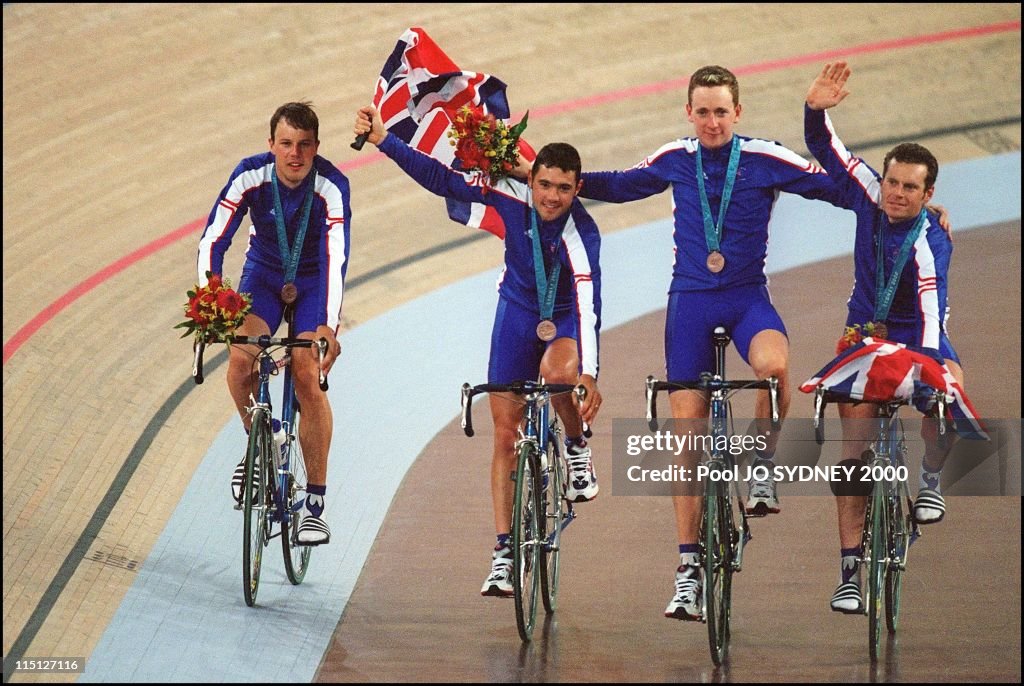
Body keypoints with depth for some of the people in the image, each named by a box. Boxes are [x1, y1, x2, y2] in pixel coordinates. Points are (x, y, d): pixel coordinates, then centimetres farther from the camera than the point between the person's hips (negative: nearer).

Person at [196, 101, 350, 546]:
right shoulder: (250, 175, -23)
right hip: (264, 272, 2)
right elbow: (213, 239, -27)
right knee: (241, 360, -23)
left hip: (313, 280, -2)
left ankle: (315, 505, -9)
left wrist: (329, 325, -50)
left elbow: (336, 256, -37)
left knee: (307, 379, -16)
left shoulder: (332, 186, -28)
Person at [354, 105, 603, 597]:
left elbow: (588, 303, -42)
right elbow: (443, 181, -13)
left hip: (566, 319, -3)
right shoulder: (513, 195, -21)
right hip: (518, 311, 3)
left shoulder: (582, 234, -32)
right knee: (505, 435, -1)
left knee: (558, 371, -39)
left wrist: (588, 373, -53)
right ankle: (503, 553, 2)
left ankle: (577, 447, -7)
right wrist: (383, 140, -16)